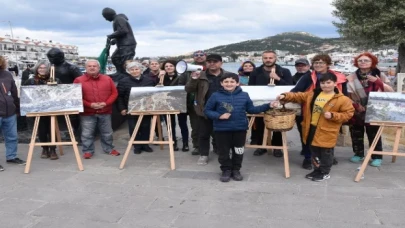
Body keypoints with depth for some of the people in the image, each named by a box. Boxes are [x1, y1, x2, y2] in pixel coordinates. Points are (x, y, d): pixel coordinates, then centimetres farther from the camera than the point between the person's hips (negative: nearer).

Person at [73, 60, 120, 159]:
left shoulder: (108, 79, 4)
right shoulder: (79, 80, -4)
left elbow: (114, 93, 4)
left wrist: (106, 103, -12)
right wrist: (90, 104, -17)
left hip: (105, 112, 2)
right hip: (87, 113, -2)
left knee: (107, 133, 13)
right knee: (87, 134, 3)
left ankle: (109, 149, 29)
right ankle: (88, 151, 17)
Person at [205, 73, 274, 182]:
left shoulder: (244, 95, 0)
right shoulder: (216, 96, -8)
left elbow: (251, 109, 9)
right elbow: (207, 111, -1)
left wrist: (268, 106, 4)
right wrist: (219, 116, -17)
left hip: (240, 128, 2)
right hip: (222, 129, -2)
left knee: (238, 151, 13)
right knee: (224, 151, 8)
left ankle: (236, 170, 30)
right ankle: (226, 170, 26)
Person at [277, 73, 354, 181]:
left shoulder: (342, 99, -9)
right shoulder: (312, 94, 6)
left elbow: (348, 113, -8)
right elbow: (298, 96, 6)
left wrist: (332, 115, -19)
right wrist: (285, 96, -8)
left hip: (326, 131, -5)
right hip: (312, 128, 5)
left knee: (326, 153, 8)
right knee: (314, 151, 19)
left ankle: (325, 172, 25)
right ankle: (317, 169, 35)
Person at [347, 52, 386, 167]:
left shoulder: (378, 76, 2)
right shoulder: (352, 77, 4)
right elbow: (348, 94, 1)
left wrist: (377, 82, -18)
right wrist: (356, 105, -9)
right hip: (356, 110, 2)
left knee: (373, 133, 0)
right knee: (356, 133, 9)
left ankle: (377, 157, 8)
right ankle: (358, 154, 24)